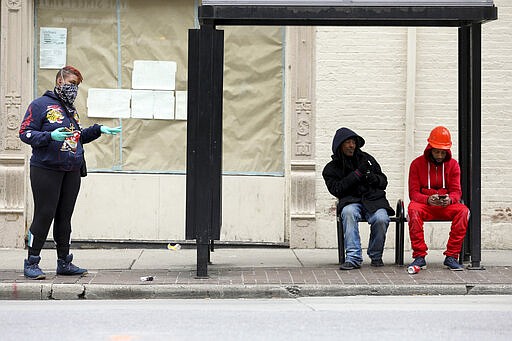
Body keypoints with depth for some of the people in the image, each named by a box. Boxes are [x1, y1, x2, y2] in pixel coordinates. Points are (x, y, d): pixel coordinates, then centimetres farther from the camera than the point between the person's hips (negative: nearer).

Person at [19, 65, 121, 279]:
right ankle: (31, 263, 1)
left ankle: (64, 262, 17)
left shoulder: (71, 109, 19)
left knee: (64, 217, 10)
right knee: (44, 215, -6)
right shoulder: (41, 105, -3)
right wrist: (50, 136, -23)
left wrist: (98, 129, 12)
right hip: (45, 170, -7)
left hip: (71, 171, 7)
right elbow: (25, 133, -9)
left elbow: (79, 136, 26)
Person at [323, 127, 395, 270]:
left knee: (381, 218, -31)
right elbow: (336, 189, -7)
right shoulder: (331, 168, 10)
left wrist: (371, 177, -7)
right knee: (349, 212, -38)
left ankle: (376, 256, -6)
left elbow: (383, 182, 16)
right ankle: (353, 257, -36)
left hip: (373, 199, 1)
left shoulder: (367, 159, 15)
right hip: (350, 201, -1)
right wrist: (357, 174, -12)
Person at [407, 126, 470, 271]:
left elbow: (456, 191, 0)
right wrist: (428, 199, -26)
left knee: (463, 211, -31)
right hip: (424, 205, -2)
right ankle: (419, 256, -34)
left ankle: (451, 256, -27)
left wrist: (450, 199, -25)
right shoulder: (417, 164, 1)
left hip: (447, 206, 2)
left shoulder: (453, 164, 7)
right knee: (413, 210, -37)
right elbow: (413, 193, -4)